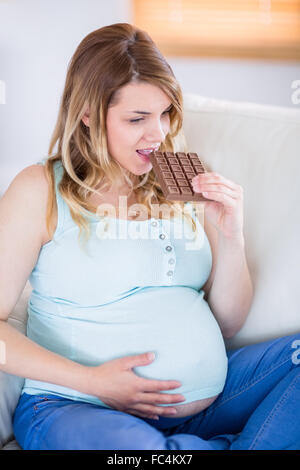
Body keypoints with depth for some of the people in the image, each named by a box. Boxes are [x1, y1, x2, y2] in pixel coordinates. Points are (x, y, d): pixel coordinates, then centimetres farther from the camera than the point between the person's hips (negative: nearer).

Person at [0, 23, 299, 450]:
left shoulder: (183, 186, 11)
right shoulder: (41, 190, -2)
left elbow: (227, 324, 12)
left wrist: (231, 237, -4)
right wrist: (91, 380, -15)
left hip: (209, 397, 4)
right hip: (80, 408, -3)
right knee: (133, 446, -36)